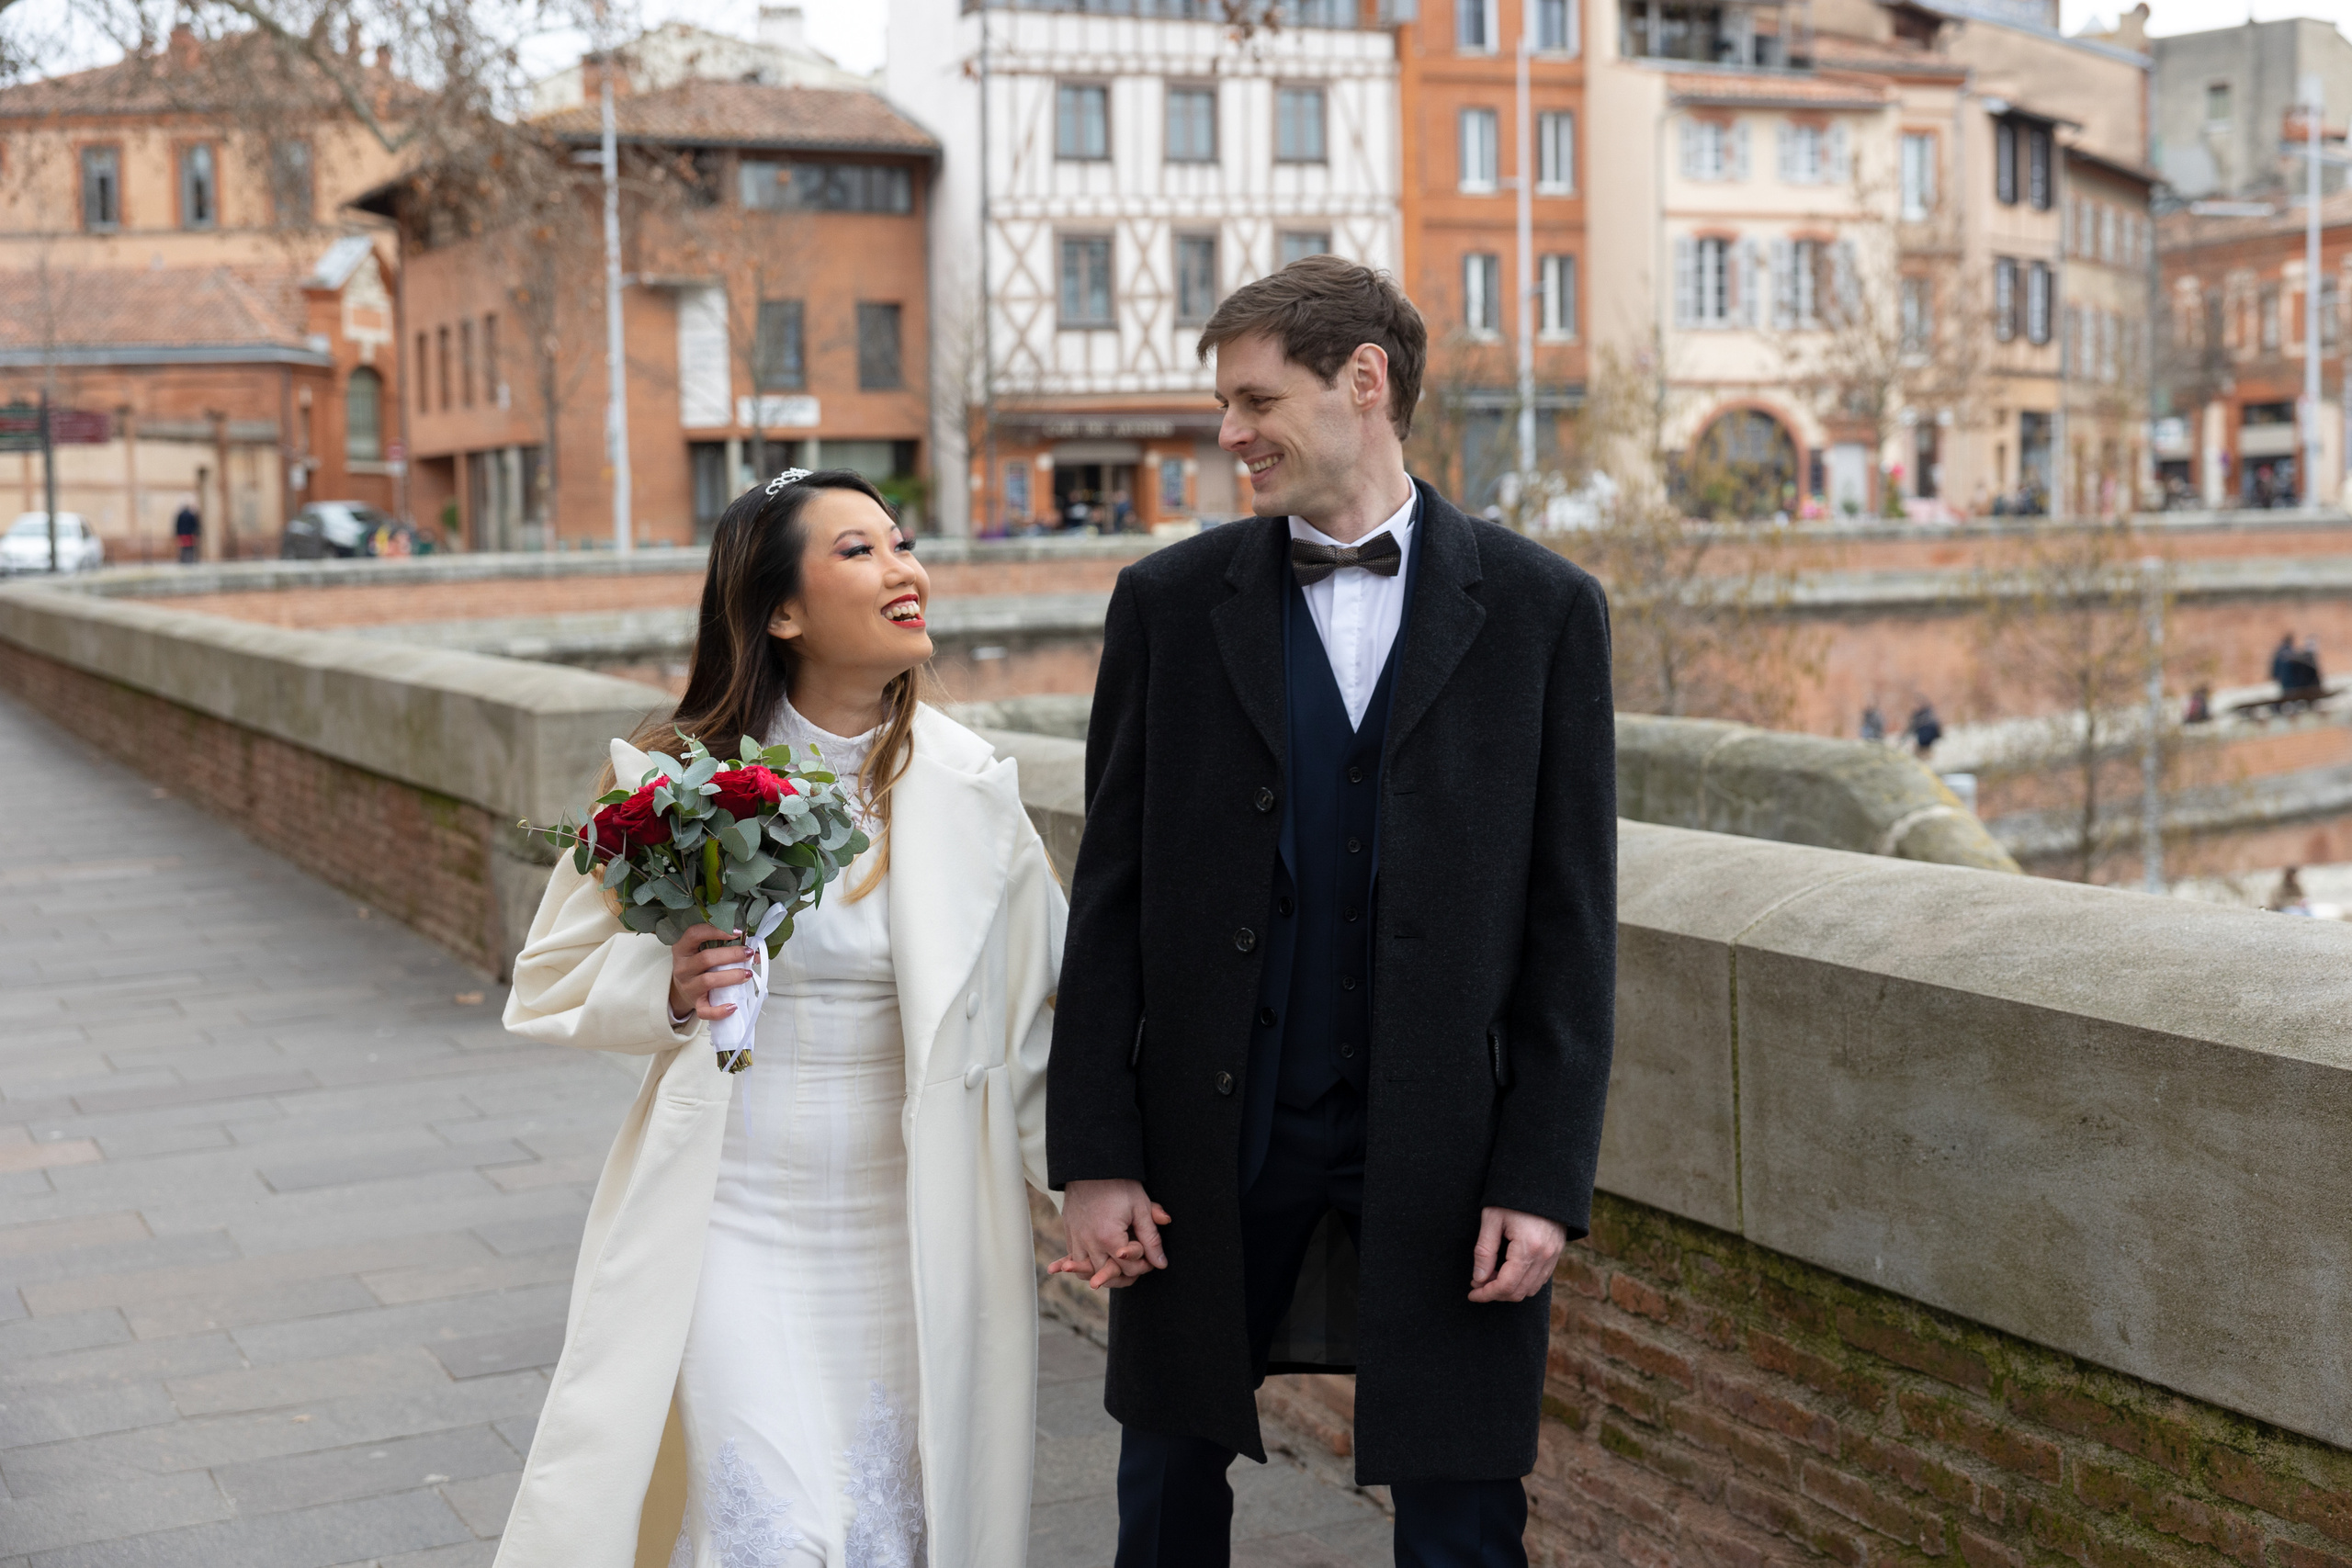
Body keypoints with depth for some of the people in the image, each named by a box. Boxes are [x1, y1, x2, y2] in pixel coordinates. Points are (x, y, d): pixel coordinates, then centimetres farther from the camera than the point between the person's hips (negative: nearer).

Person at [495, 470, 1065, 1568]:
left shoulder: (970, 788, -1)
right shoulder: (679, 778, -5)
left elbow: (1034, 1022, 4)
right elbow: (549, 987, 4)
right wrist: (668, 991, -16)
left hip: (911, 1224, 2)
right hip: (735, 1220, -2)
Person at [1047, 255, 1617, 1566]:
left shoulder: (1540, 608, -1)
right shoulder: (1170, 603, 3)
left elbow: (1572, 918, -2)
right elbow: (1113, 899, 2)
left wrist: (1547, 1176, -7)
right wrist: (1095, 1154, -3)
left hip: (1447, 1147, -1)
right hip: (1210, 1135, 2)